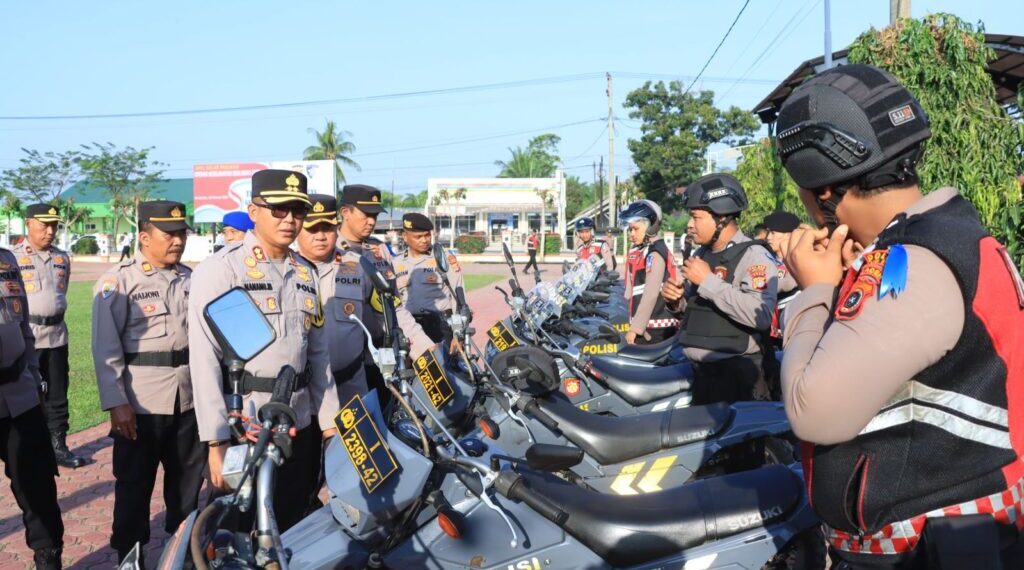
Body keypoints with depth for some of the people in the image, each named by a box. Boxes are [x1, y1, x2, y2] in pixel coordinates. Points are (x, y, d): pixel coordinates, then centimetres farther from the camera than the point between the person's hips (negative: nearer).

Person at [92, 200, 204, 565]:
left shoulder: (190, 278, 9)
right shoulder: (117, 281, -8)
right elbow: (106, 348, -11)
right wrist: (116, 402, -17)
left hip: (189, 397, 5)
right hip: (140, 402, -5)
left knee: (188, 477, 17)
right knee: (134, 484, 6)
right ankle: (130, 557, 22)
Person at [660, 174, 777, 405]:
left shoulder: (754, 255, -13)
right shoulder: (700, 254, 13)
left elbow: (761, 315, -29)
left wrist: (709, 281, -24)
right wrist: (675, 300, 2)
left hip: (737, 373, -8)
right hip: (700, 370, 8)